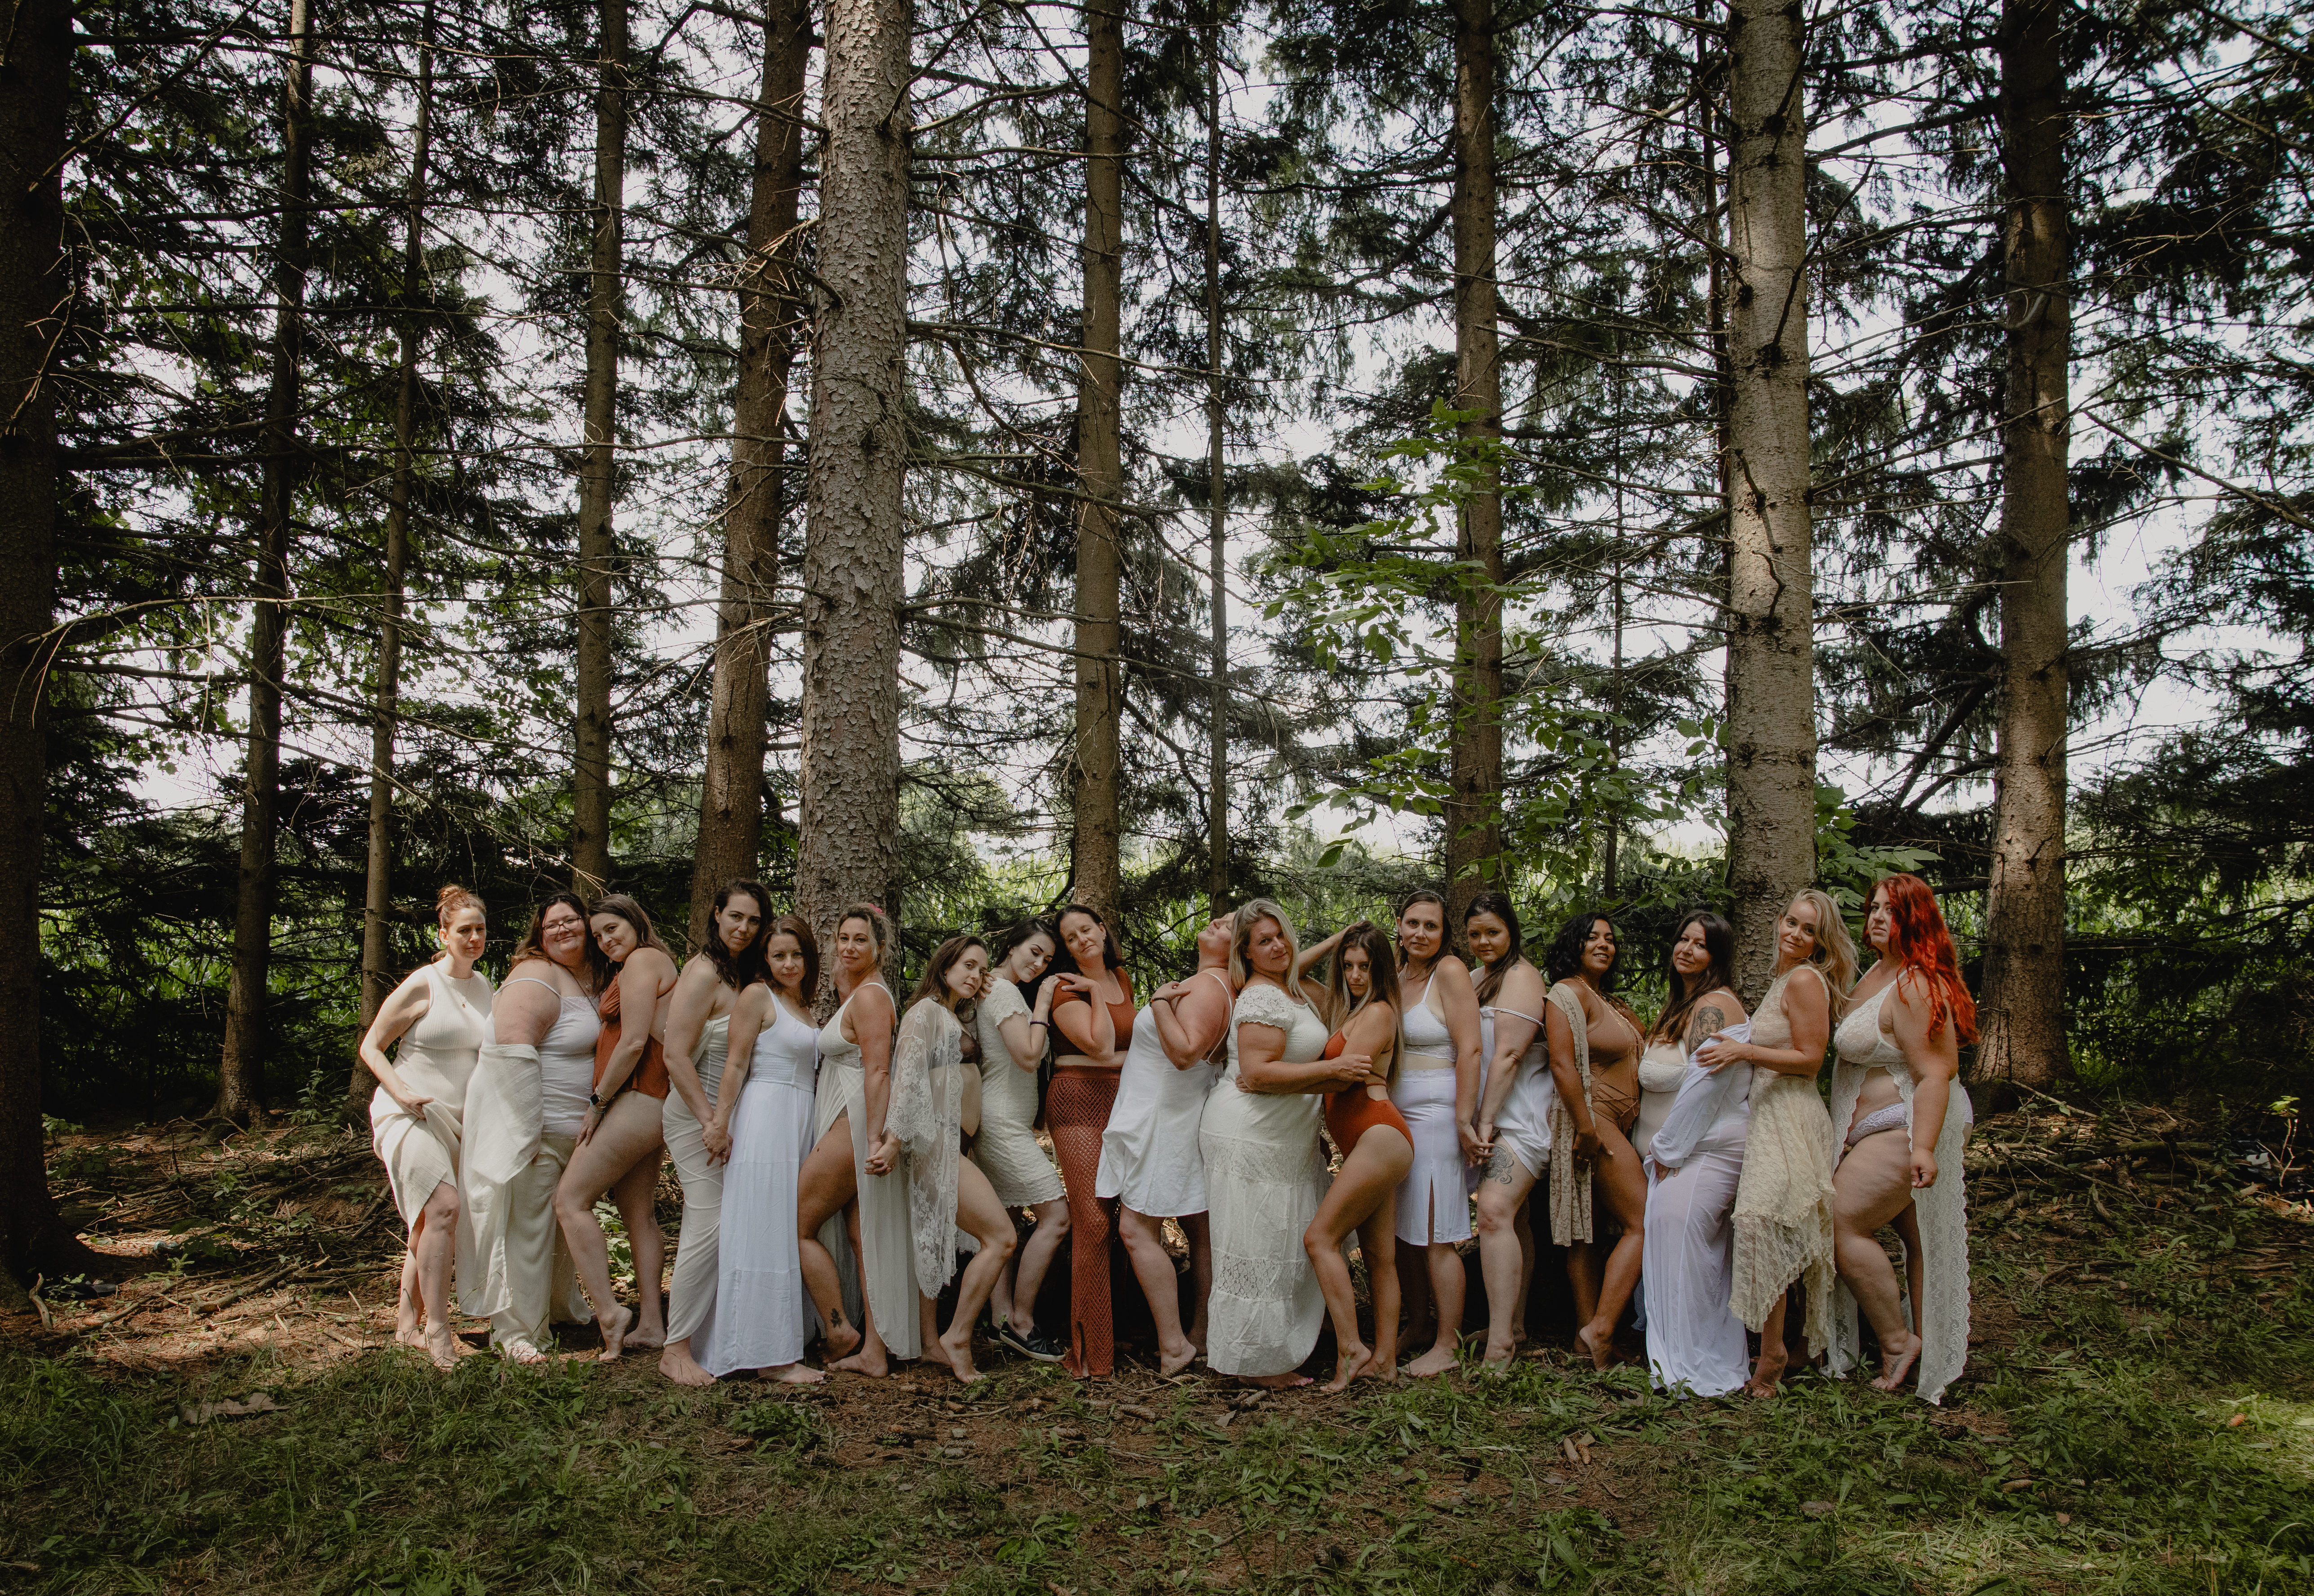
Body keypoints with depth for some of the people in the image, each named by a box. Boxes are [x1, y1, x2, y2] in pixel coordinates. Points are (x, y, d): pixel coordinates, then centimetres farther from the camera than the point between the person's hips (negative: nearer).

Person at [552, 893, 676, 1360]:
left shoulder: (642, 960, -7)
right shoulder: (659, 962, 22)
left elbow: (633, 1043, -16)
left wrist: (598, 1102, -11)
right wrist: (605, 1103, 14)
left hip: (636, 1102, -10)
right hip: (651, 1106, 10)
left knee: (571, 1199, -9)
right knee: (639, 1213, 11)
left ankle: (609, 1312, -13)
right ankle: (651, 1325, 14)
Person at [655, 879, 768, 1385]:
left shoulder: (744, 977, 11)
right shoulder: (703, 973, -14)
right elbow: (676, 1057, -18)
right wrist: (711, 1122, -18)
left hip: (727, 1115, 8)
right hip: (696, 1114, -8)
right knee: (709, 1225, -10)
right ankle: (675, 1349, -1)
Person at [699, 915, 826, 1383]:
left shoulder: (803, 1004, 18)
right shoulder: (757, 996, -4)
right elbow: (736, 1064, -9)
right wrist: (721, 1120, -15)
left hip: (800, 1124, 8)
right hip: (765, 1120, -8)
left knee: (790, 1234, 10)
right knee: (764, 1234, -7)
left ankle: (786, 1342, 16)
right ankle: (770, 1354, -5)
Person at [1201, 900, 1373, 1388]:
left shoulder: (1293, 994, 16)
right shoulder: (1261, 997, -16)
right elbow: (1257, 1074, -23)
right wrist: (1333, 1069, -21)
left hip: (1283, 1135, 10)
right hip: (1250, 1134, -10)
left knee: (1286, 1245, 14)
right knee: (1259, 1247, -3)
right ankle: (1256, 1363, 6)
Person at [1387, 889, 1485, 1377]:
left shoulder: (1450, 972, -9)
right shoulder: (1396, 977, 12)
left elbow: (1470, 1050, -14)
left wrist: (1464, 1120, -17)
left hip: (1436, 1113, -7)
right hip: (1398, 1116, 7)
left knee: (1436, 1236, -3)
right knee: (1407, 1230, 12)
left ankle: (1448, 1345, 5)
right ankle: (1415, 1328, 24)